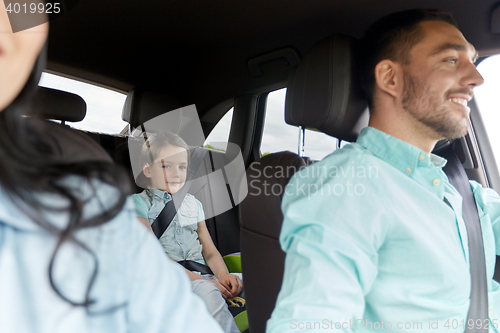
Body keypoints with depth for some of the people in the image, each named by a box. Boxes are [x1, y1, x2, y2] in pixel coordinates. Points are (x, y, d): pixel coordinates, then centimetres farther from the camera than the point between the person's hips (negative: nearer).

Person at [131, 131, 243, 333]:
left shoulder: (194, 204, 18)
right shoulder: (139, 203, 2)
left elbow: (209, 250, 15)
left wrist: (223, 275, -8)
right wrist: (197, 279, -19)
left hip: (201, 276, 5)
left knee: (242, 285, -22)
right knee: (206, 290, -35)